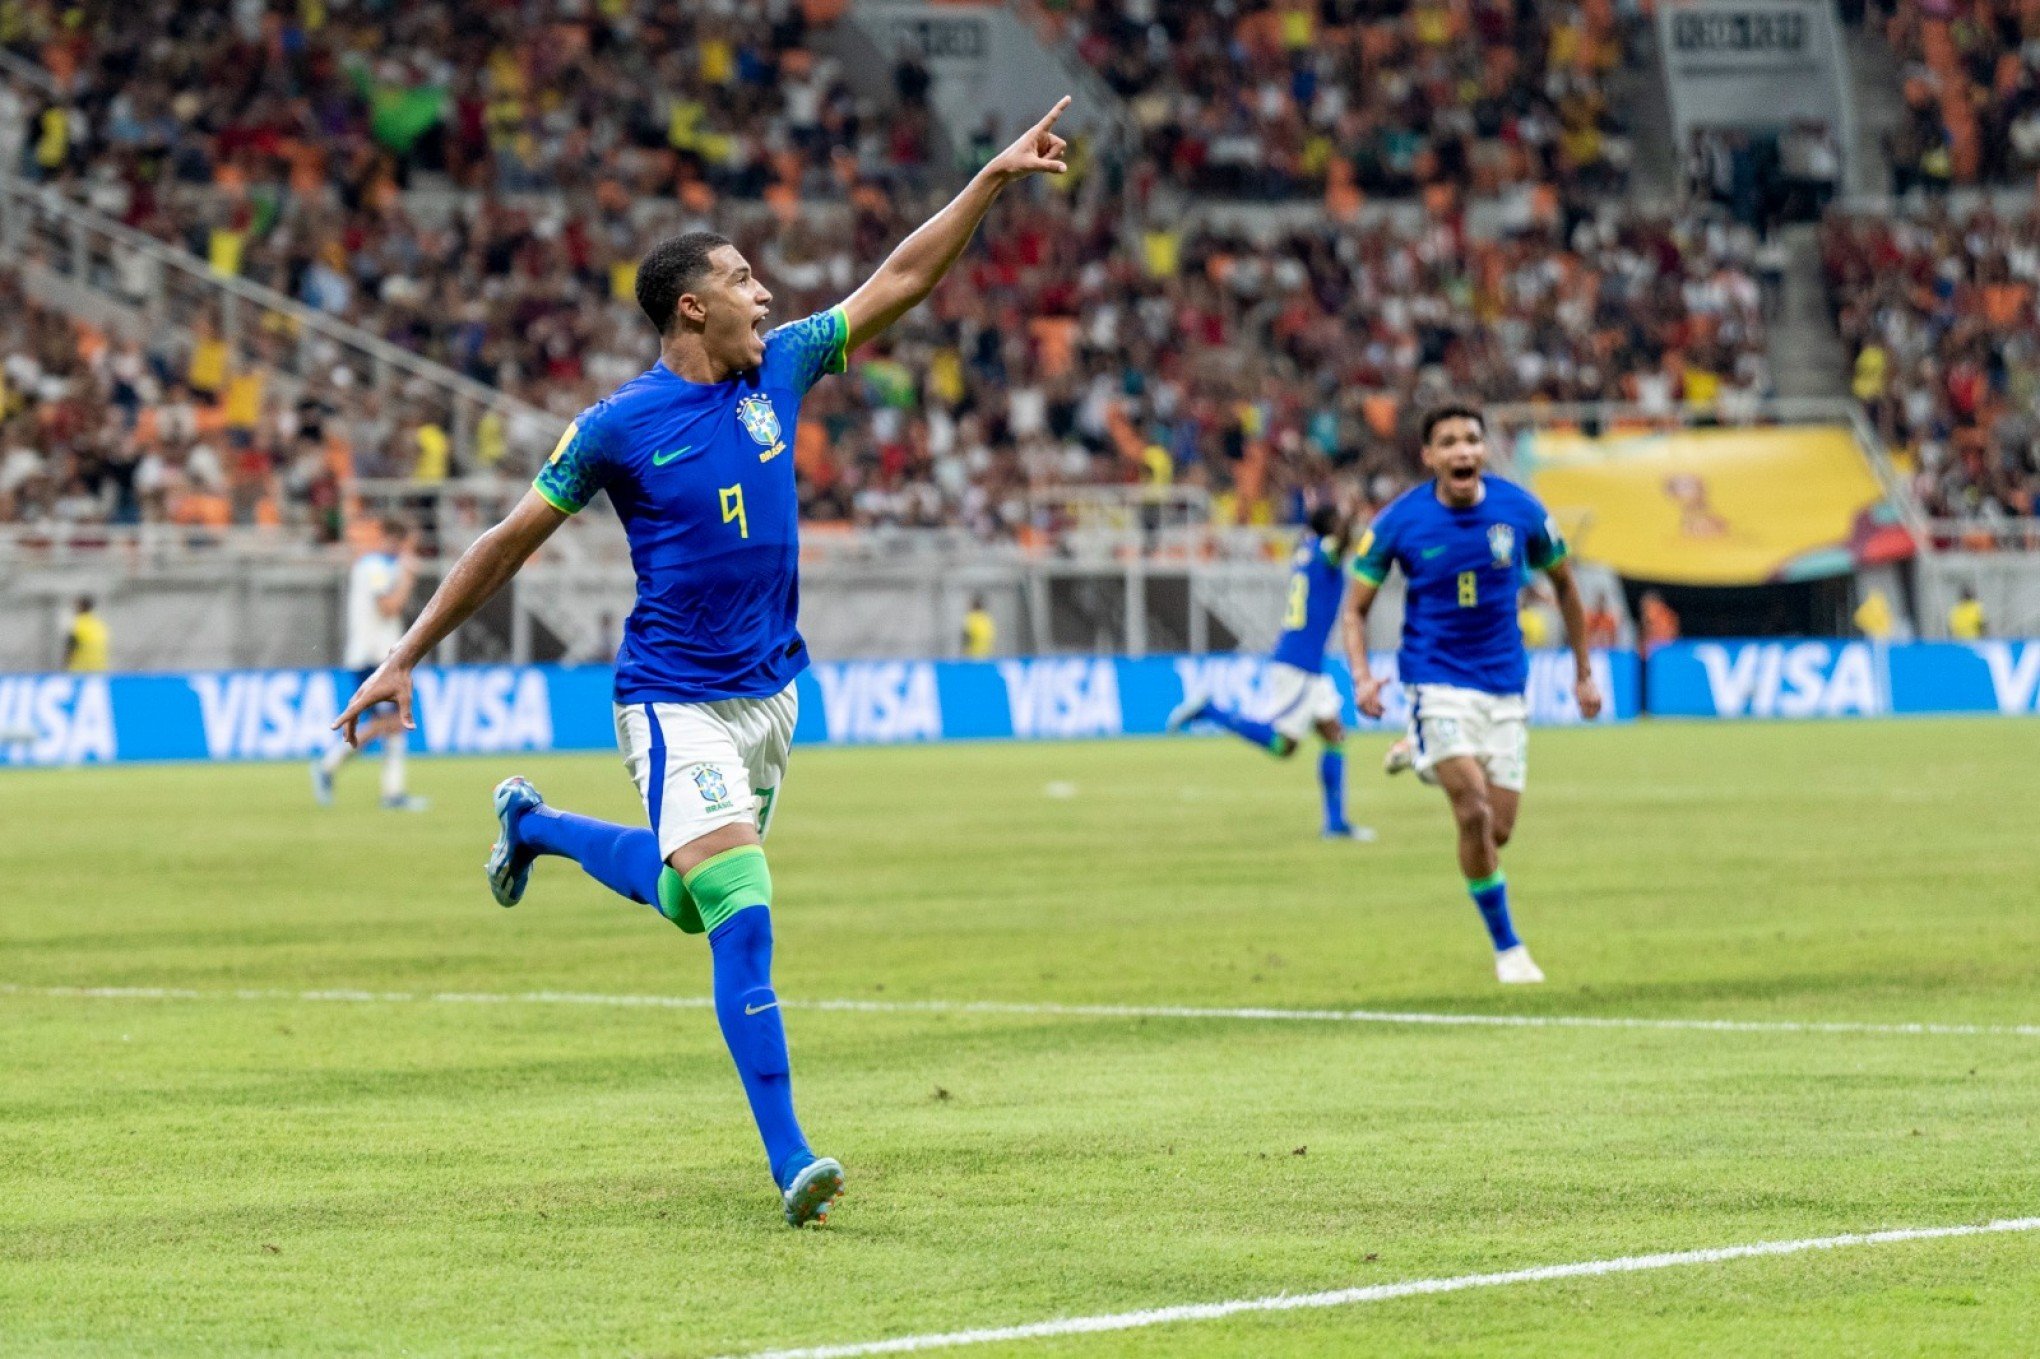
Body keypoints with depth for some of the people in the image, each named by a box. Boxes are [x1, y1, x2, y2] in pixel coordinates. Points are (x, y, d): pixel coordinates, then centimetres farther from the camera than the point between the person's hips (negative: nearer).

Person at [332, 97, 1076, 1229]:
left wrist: (994, 178, 4)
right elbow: (512, 539, -3)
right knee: (742, 921, -17)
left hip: (769, 690, 7)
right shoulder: (619, 426, -11)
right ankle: (789, 1161, -17)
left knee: (688, 900, 19)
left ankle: (535, 825, 46)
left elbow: (898, 283, 9)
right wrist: (403, 660, -3)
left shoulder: (778, 373, 4)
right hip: (677, 702, -7)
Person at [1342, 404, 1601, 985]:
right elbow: (1355, 609, -1)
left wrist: (1584, 671, 13)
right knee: (1474, 812, -20)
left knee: (1498, 830, 2)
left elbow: (1563, 583, 11)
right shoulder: (1399, 521, -10)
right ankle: (1507, 946, -4)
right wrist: (1361, 676, -18)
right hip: (1437, 683, -3)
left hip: (1504, 686, 3)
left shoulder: (1519, 510, -5)